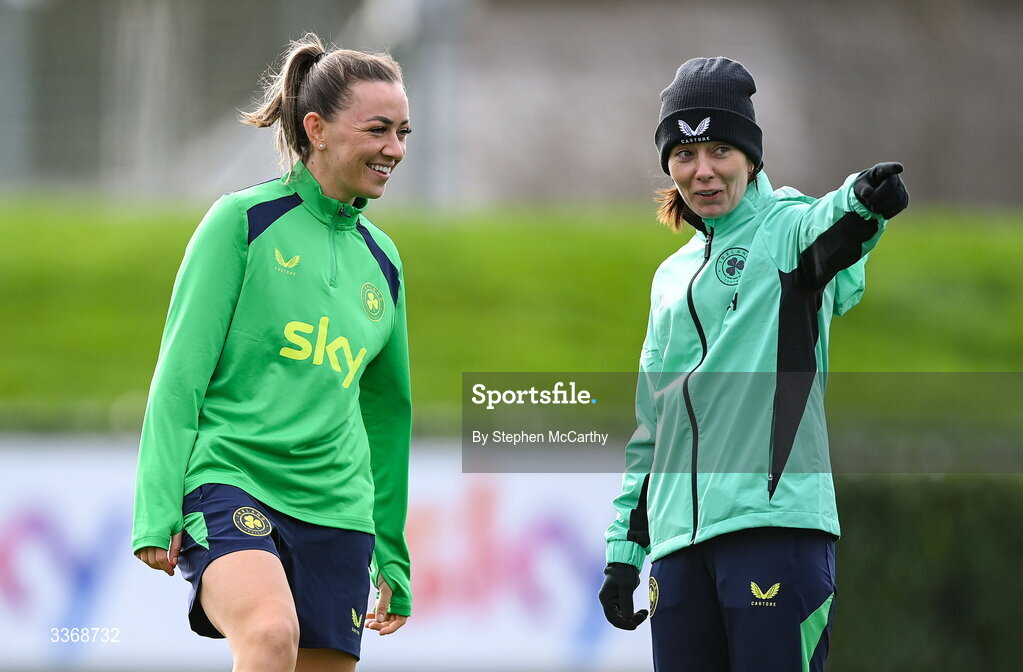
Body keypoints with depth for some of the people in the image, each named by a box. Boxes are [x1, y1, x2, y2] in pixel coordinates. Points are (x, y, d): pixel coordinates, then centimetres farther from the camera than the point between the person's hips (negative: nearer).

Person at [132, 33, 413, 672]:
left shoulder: (381, 260, 15)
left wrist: (393, 559, 27)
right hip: (227, 482, -6)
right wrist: (157, 511, -13)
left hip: (336, 509, 6)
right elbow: (180, 372, -5)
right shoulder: (245, 220, -2)